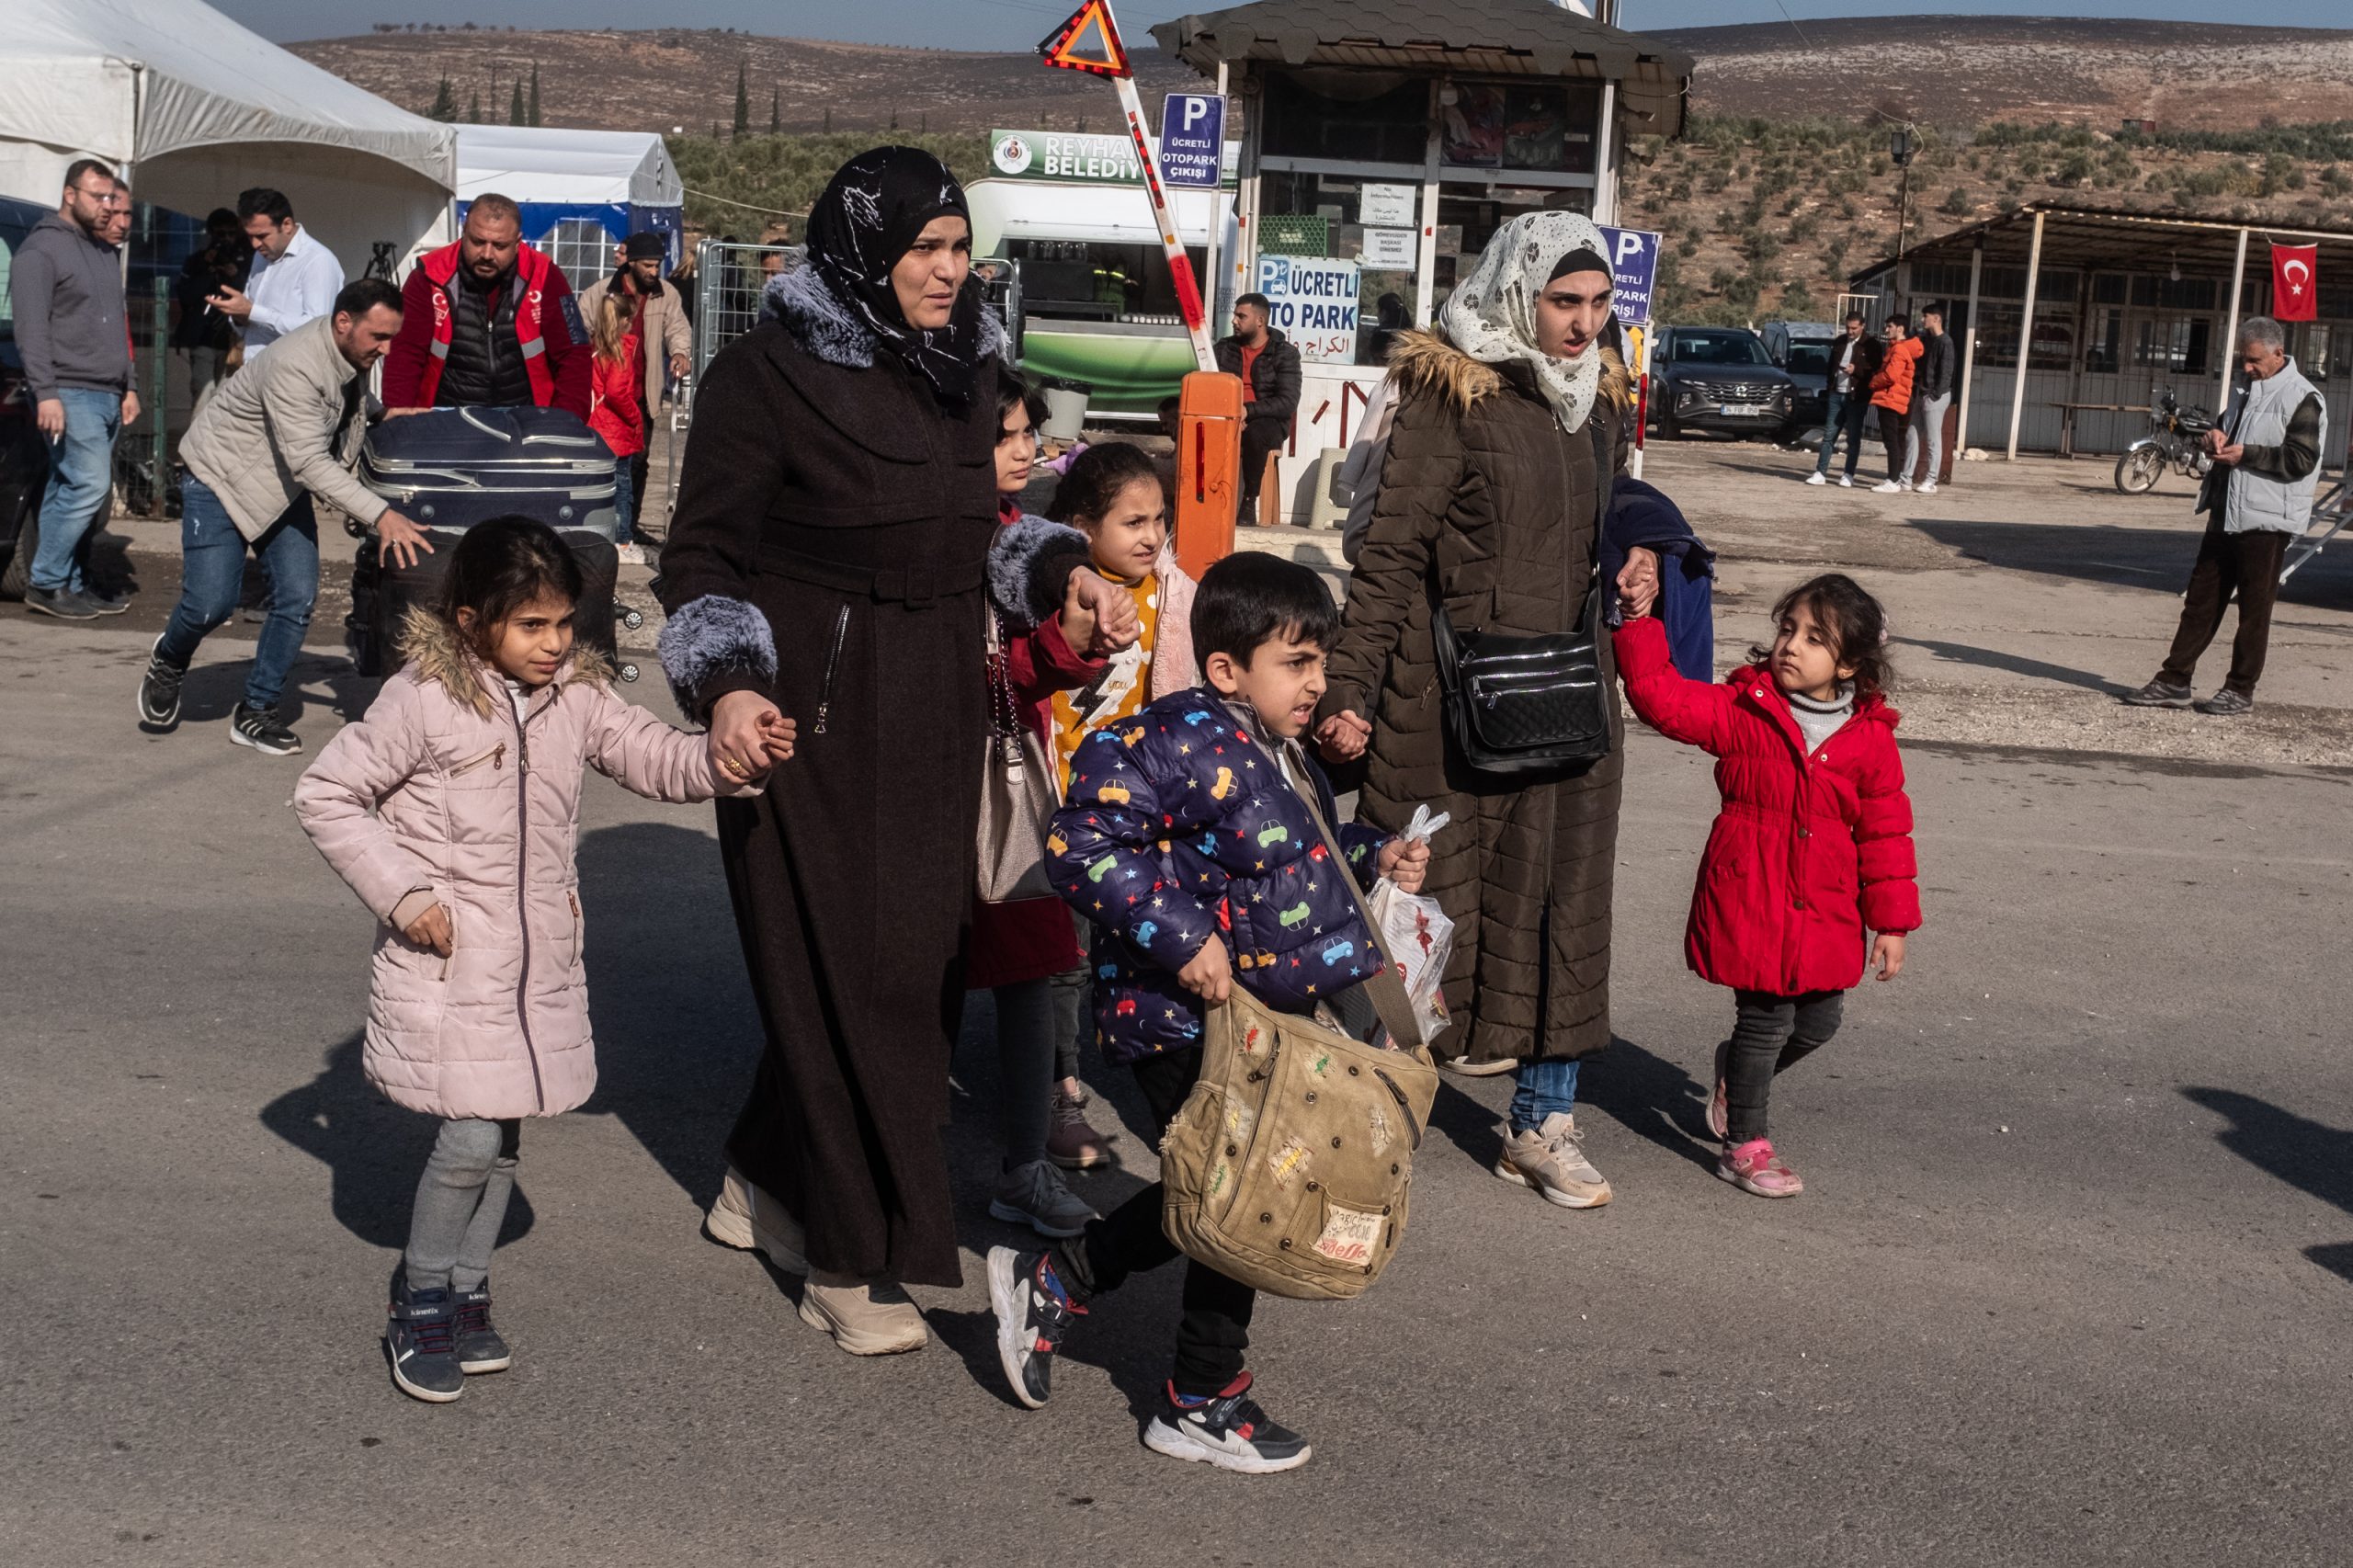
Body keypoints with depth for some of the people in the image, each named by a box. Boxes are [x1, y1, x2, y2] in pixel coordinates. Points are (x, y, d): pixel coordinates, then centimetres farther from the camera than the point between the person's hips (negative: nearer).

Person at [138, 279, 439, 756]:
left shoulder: (354, 355, -7)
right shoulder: (295, 366, -33)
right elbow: (310, 462, -39)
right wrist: (380, 514, -45)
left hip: (284, 486, 7)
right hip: (219, 476, -7)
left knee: (298, 599, -7)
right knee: (212, 601, -11)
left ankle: (256, 711, 7)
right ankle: (168, 663, 23)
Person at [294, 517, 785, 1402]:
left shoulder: (577, 698, 4)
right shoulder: (424, 701, -12)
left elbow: (652, 756, 9)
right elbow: (325, 796, -7)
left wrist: (724, 762, -12)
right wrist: (401, 894, -13)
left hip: (541, 961, 5)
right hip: (448, 961, -5)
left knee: (504, 1138, 12)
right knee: (472, 1137, -9)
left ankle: (466, 1295, 29)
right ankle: (423, 1299, 12)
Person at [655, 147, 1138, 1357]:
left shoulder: (963, 367, 10)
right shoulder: (766, 373, -10)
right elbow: (703, 553, -10)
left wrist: (1063, 572, 3)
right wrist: (728, 682, -25)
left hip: (934, 717, 7)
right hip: (809, 720, -7)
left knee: (920, 969, 11)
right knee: (837, 975, -1)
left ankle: (763, 1184, 32)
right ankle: (845, 1266, 12)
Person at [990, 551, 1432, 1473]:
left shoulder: (1282, 754, 10)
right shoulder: (1179, 741, -21)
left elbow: (1304, 848, 27)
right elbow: (1081, 848, -27)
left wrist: (1374, 857, 9)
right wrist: (1181, 937, -30)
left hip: (1252, 1017, 10)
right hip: (1178, 1021, -10)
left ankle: (1049, 1284, 33)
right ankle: (1201, 1404, 17)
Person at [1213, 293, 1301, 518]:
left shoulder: (1285, 353, 0)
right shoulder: (1224, 347, 14)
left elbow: (1288, 402, -10)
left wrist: (1248, 410, -22)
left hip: (1267, 422, -3)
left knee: (1255, 433, -39)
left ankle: (1250, 500, -25)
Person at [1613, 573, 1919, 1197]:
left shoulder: (1870, 739, 0)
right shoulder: (1741, 710, -5)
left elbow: (1886, 833, 4)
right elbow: (1660, 696, -11)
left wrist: (1892, 921, 4)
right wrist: (1640, 623, -19)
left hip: (1824, 911, 3)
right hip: (1749, 903, -3)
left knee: (1820, 1019, 13)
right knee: (1765, 1020, 0)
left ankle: (1737, 1074, 44)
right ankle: (1745, 1146, 18)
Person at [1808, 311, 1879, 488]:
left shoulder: (1870, 346, -4)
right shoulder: (1840, 342, 13)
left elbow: (1875, 371, -8)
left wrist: (1856, 370, -20)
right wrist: (1830, 386, 11)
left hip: (1856, 397, -5)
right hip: (1837, 394, 5)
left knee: (1853, 438, 1)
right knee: (1829, 435, 3)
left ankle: (1849, 476, 6)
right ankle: (1820, 473, 3)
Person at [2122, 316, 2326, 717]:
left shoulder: (2302, 398, -11)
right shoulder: (2245, 390, 15)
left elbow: (2302, 460, -18)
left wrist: (2246, 454, -21)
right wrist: (2217, 434, 7)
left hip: (2266, 520, -8)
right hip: (2226, 515, 8)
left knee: (2255, 607, 2)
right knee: (2201, 597, 9)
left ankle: (2241, 690, 10)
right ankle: (2175, 681, 13)